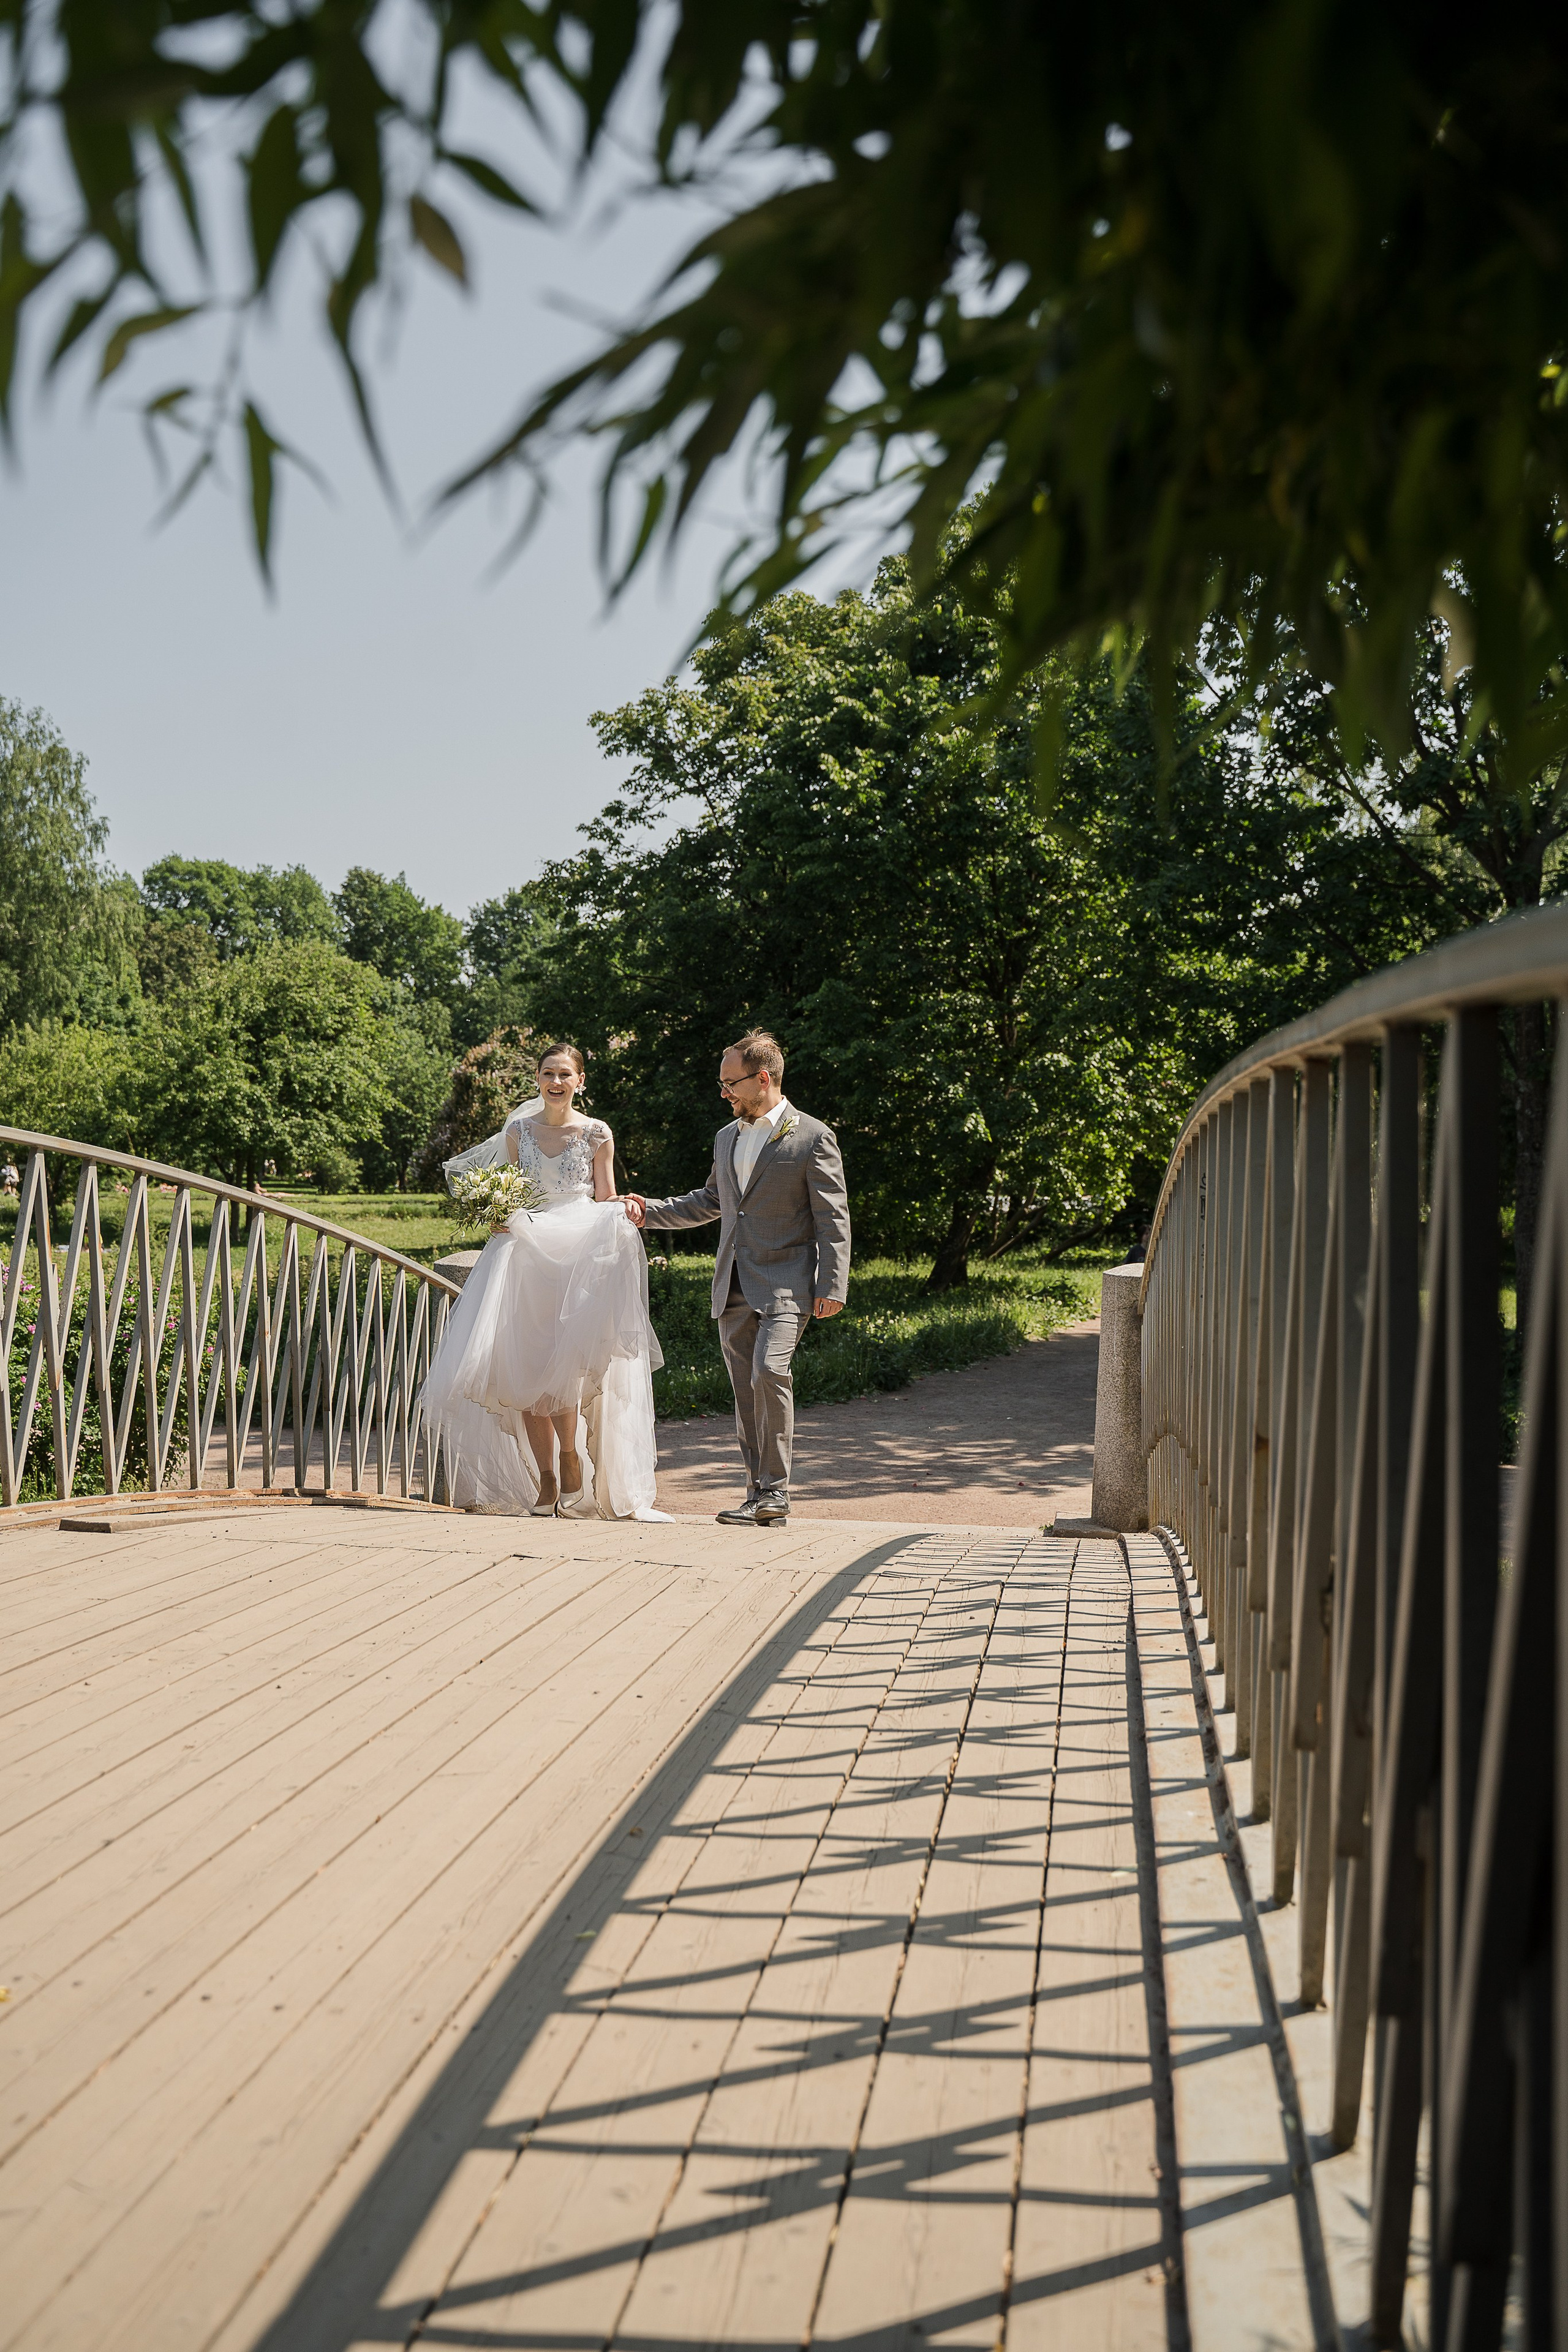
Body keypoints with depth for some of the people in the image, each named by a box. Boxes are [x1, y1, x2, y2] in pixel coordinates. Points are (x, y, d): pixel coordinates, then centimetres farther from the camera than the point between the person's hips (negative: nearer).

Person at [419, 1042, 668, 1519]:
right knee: (525, 1370, -2)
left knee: (560, 1367, -16)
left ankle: (571, 1460, 4)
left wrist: (624, 1215, -13)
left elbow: (607, 1205, 8)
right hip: (525, 1256, 3)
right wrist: (498, 1219, -3)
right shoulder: (518, 1131, 11)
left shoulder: (597, 1135, 3)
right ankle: (545, 1483, 6)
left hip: (579, 1259, -3)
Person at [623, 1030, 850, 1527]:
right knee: (746, 1392, 7)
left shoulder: (813, 1138, -5)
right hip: (734, 1288, 7)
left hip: (785, 1284, -7)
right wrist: (651, 1211, 17)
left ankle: (775, 1489, -13)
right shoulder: (726, 1138, 16)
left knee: (769, 1371, -24)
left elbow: (833, 1219, -6)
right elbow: (709, 1202, 28)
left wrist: (832, 1286, -13)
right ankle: (760, 1499, 15)